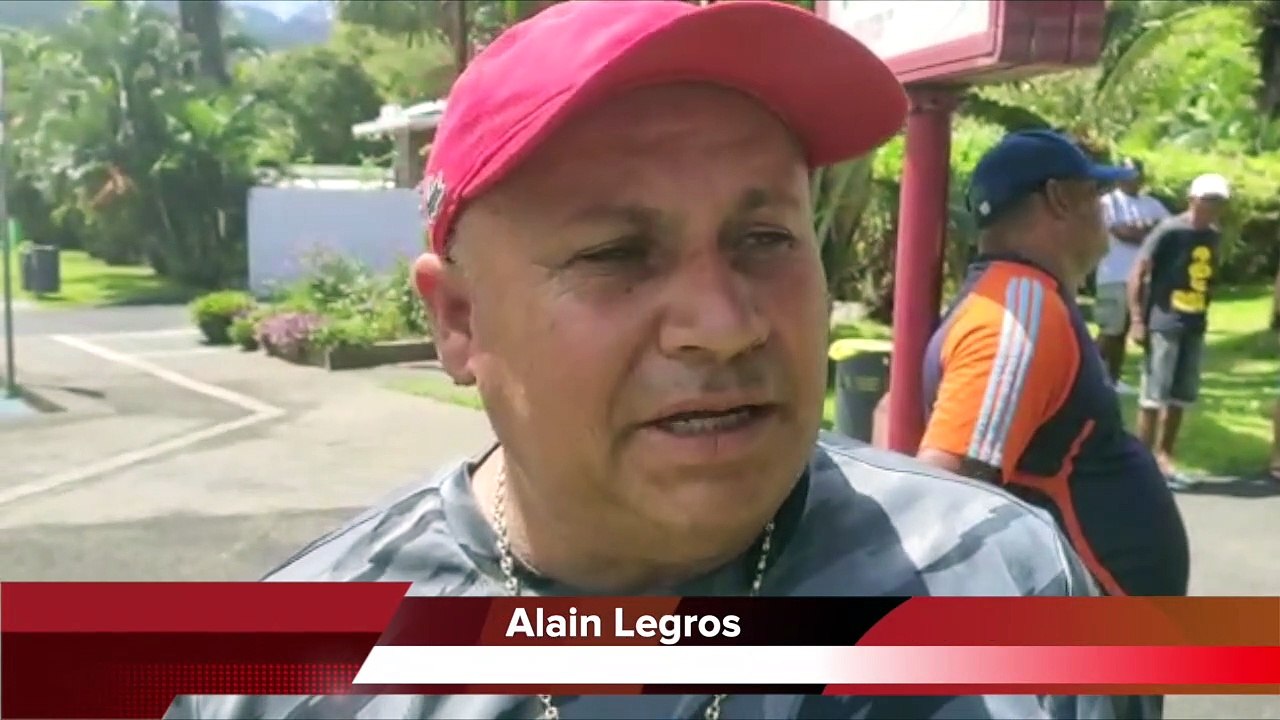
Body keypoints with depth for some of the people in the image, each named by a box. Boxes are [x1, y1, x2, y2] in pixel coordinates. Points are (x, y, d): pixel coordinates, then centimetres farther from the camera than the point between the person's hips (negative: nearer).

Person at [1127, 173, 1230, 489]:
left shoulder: (1214, 236, 9)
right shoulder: (1169, 231, -12)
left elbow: (1207, 277, 17)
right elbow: (1138, 274, -12)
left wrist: (1202, 311, 13)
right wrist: (1137, 320, -16)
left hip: (1195, 326, 7)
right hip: (1163, 324, -7)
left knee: (1181, 396, 12)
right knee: (1154, 395, -2)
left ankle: (1164, 458, 24)